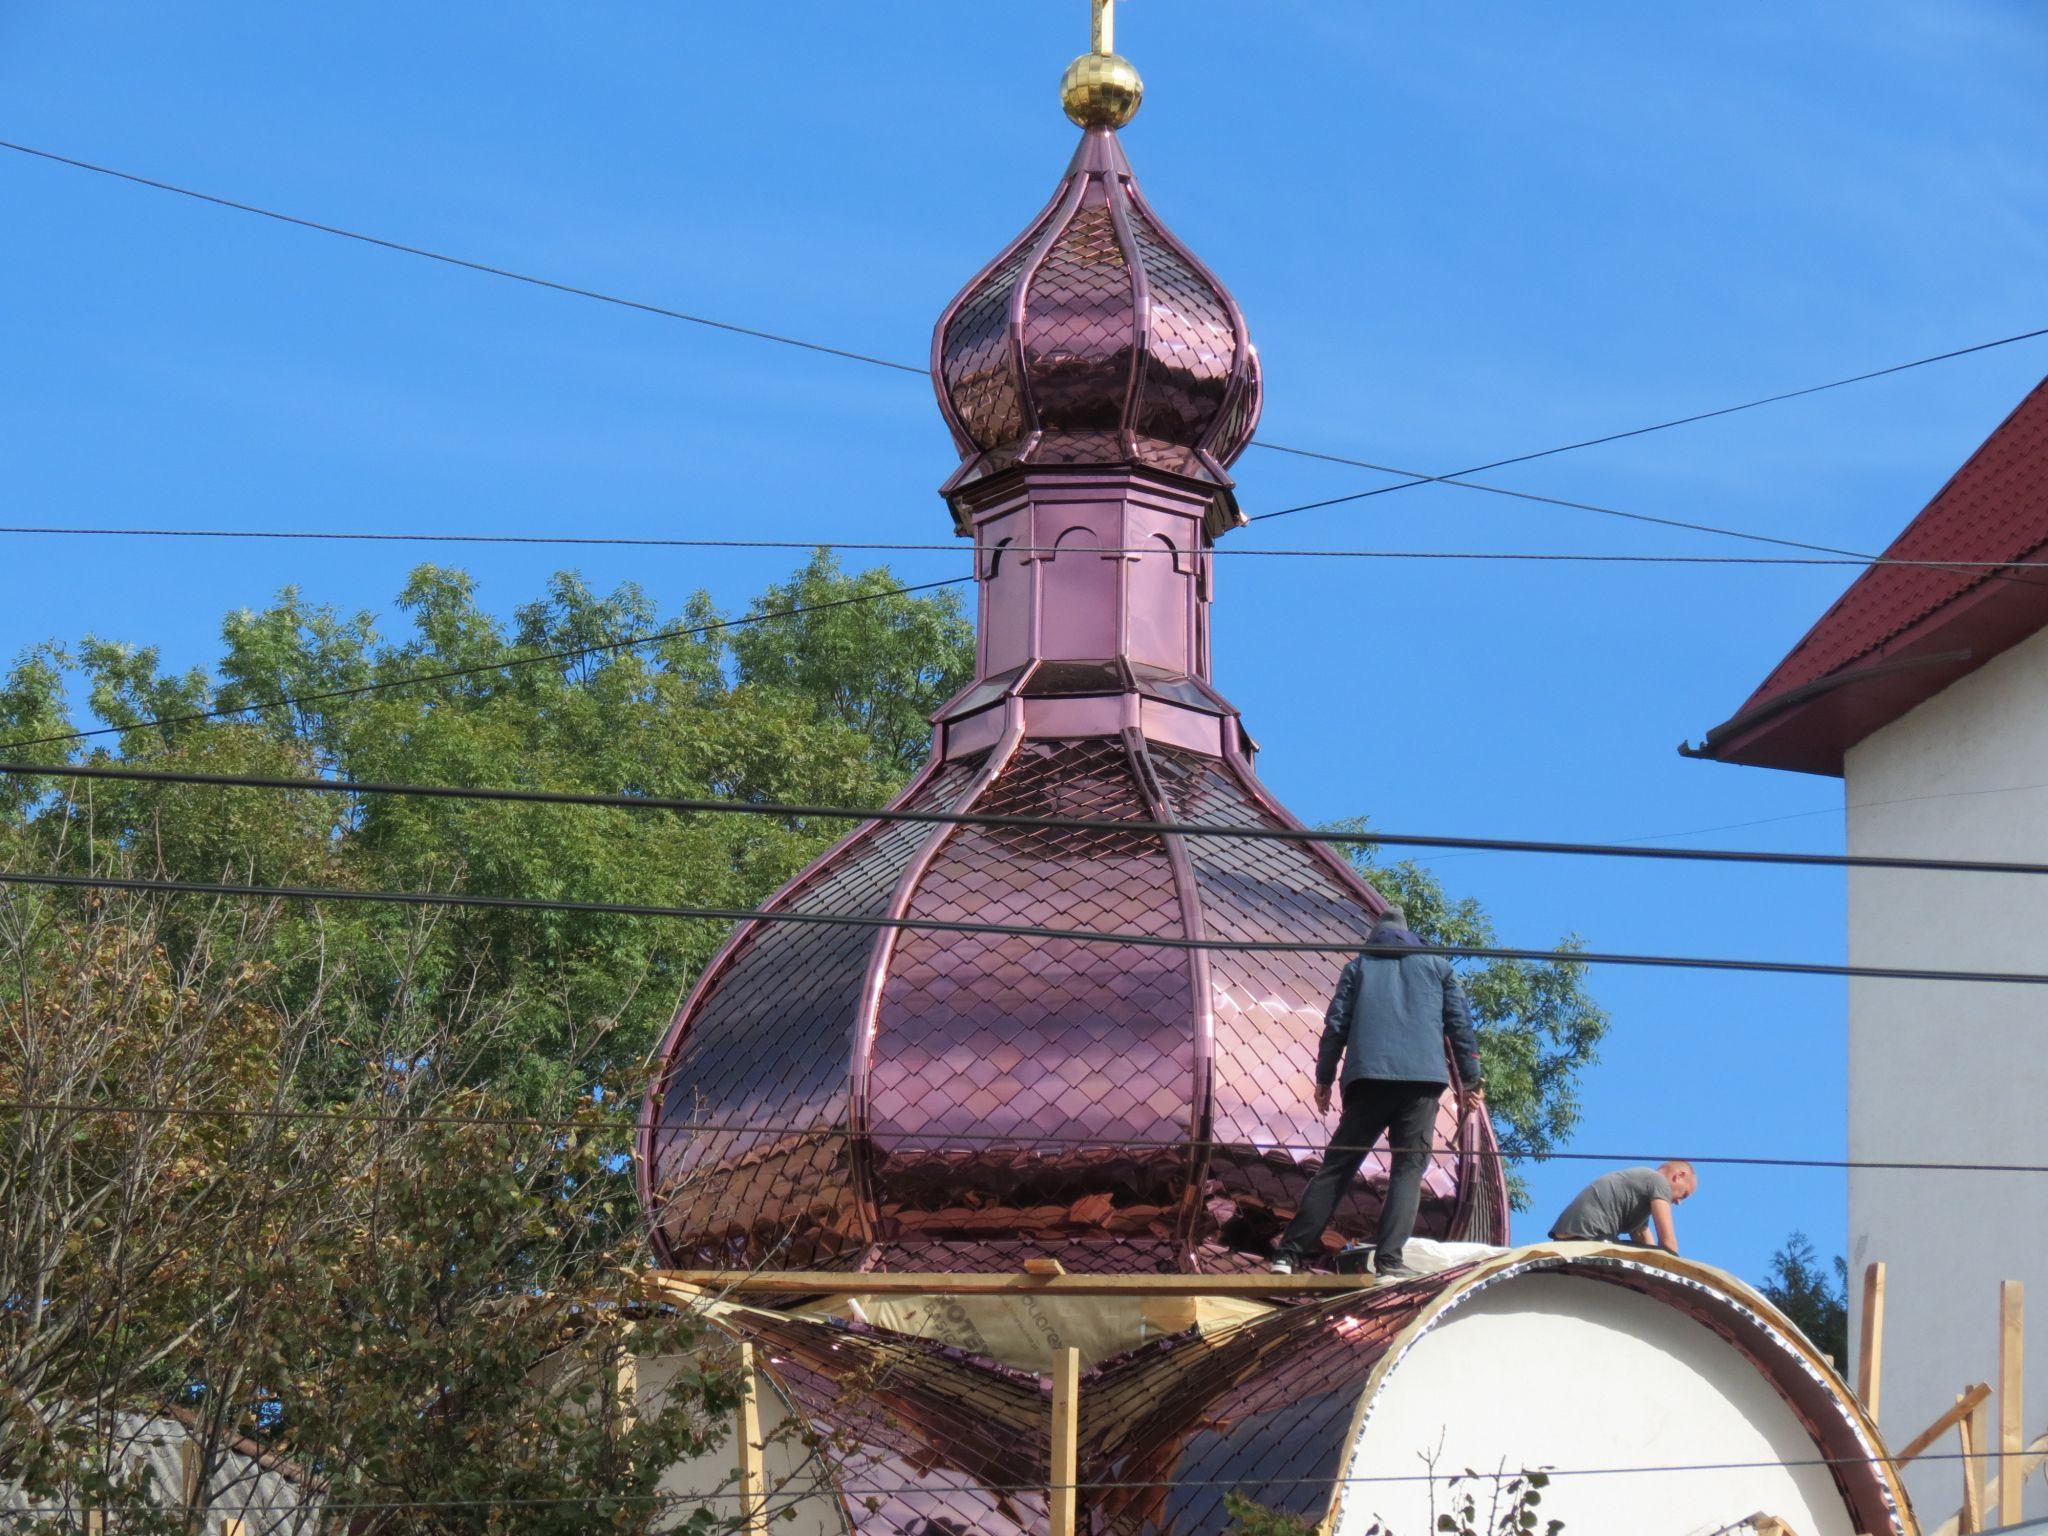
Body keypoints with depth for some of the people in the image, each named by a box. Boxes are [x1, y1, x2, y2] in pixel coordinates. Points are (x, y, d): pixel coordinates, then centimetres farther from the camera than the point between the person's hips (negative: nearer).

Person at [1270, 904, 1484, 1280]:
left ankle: (1289, 1251, -2)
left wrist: (1323, 1079, 15)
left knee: (1337, 1165, 4)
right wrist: (1471, 1081, 16)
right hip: (1423, 1079, -1)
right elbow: (1460, 1024, 12)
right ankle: (1389, 1260, -16)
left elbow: (1336, 1025, 10)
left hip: (1368, 1078, 1)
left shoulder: (1358, 967, 18)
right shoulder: (1437, 965, 18)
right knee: (1408, 1168, 0)